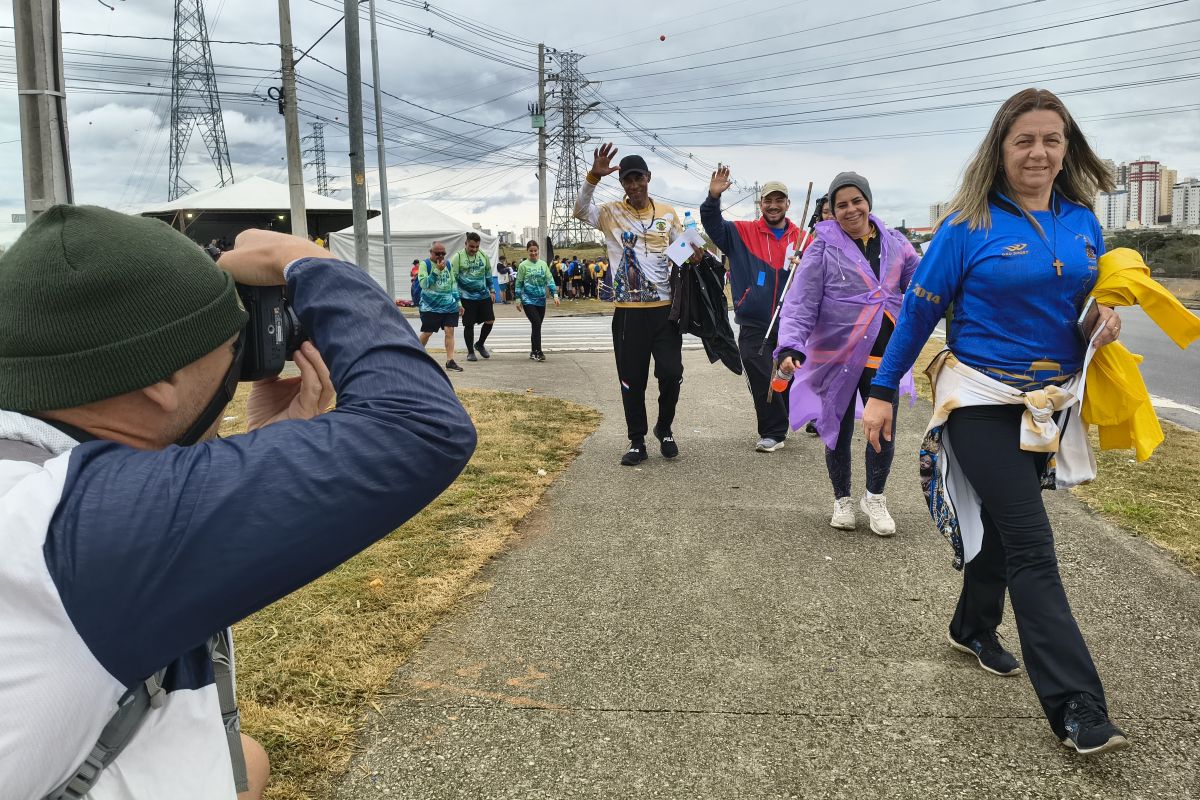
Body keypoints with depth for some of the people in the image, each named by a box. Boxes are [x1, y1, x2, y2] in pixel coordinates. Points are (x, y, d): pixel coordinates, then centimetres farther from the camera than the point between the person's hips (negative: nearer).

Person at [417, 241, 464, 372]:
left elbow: (453, 283, 17)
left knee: (449, 331, -6)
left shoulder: (448, 265, 10)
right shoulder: (425, 264, -5)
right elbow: (424, 284, -16)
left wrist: (458, 302, 15)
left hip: (449, 306, 4)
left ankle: (450, 361, -4)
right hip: (430, 307, -4)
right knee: (427, 333, 2)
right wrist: (437, 270, -22)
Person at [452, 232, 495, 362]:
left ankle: (480, 344, 27)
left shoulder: (484, 256, 5)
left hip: (484, 295, 4)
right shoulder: (458, 257, -8)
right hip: (467, 296, -4)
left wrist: (491, 290, 19)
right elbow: (453, 278, -5)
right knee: (469, 325, 1)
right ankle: (470, 352, 16)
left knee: (490, 321, 4)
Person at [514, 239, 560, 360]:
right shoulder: (523, 265, -2)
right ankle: (537, 352, -12)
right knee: (537, 324, -15)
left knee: (537, 326, 8)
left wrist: (555, 294, -4)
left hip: (541, 300, 4)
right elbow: (519, 283, 2)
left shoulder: (543, 264, 7)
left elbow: (550, 280, 6)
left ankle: (534, 352, 18)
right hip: (528, 300, -4)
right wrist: (518, 299, -1)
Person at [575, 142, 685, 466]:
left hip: (665, 308, 1)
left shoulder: (667, 214, 8)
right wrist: (593, 177, -32)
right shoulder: (611, 214, 2)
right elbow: (581, 211, -17)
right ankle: (637, 442, 17)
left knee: (671, 373, -1)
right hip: (629, 312, -1)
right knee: (632, 380, 4)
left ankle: (664, 429, 25)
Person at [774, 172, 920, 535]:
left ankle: (875, 498, 26)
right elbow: (800, 304, -13)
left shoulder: (894, 243, 5)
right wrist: (790, 346, -25)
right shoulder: (823, 248, -7)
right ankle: (842, 500, 30)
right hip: (838, 354, -2)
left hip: (884, 355, 3)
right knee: (839, 429, 9)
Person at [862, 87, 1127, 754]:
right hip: (984, 400, -5)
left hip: (1050, 400, 6)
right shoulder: (970, 224, -9)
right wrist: (883, 391, -6)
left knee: (1005, 519, 18)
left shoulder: (1082, 221, 6)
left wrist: (1108, 317, -6)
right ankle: (1076, 707, -8)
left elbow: (1096, 295, 19)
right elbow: (921, 308, -6)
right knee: (1032, 544, -10)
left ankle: (975, 627, 41)